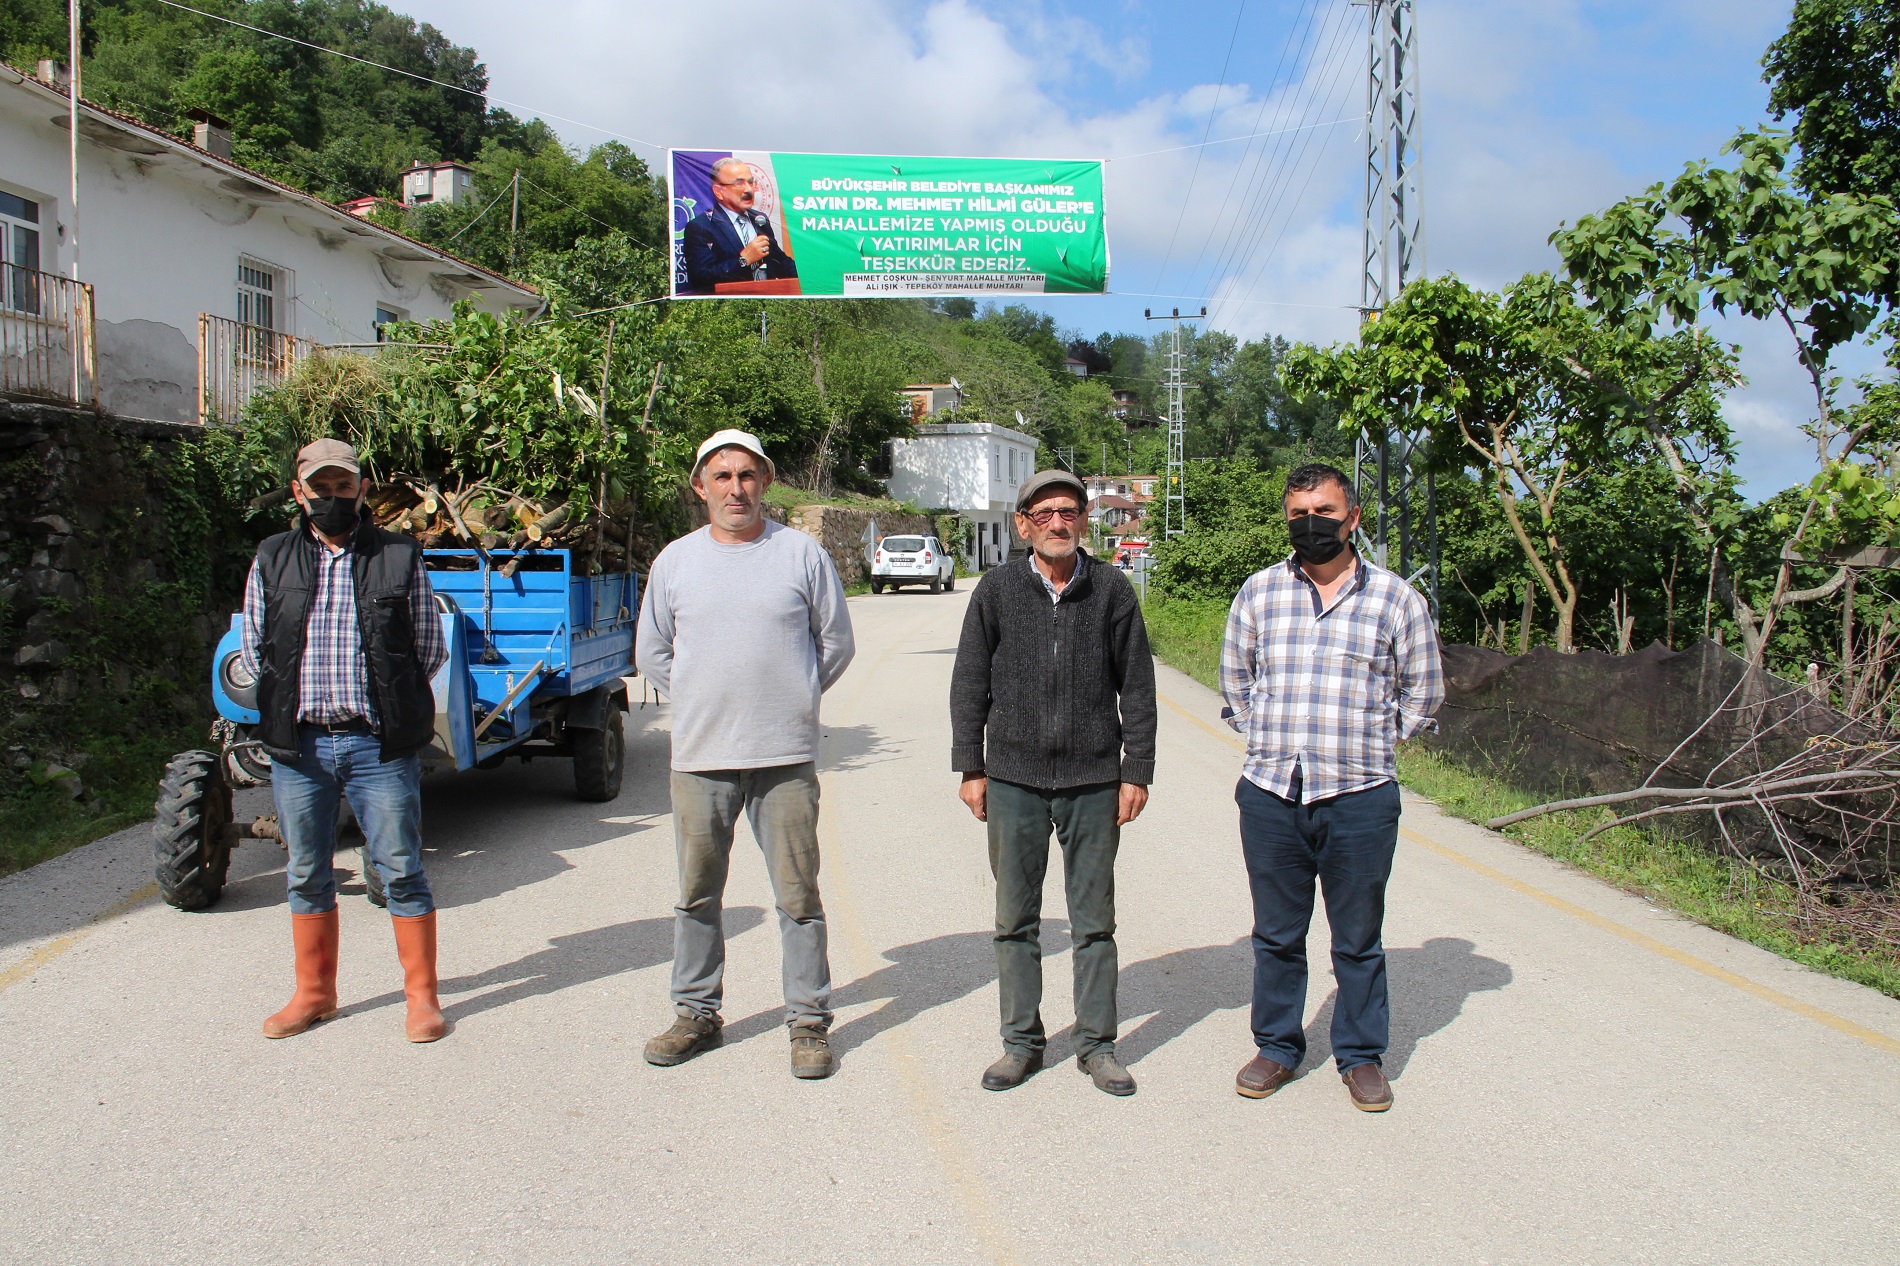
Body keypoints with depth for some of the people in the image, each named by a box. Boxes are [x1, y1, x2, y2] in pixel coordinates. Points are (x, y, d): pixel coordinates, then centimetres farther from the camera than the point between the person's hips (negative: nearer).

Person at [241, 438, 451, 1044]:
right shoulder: (272, 561, 8)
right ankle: (315, 993, 29)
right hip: (298, 744, 3)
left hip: (379, 744, -3)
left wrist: (382, 695, 3)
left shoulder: (400, 558, 1)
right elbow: (252, 649, 14)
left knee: (401, 870, 1)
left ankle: (422, 995, 13)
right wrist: (292, 696, 7)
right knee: (306, 875, 13)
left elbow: (430, 651, 5)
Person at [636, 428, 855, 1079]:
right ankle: (696, 1014, 27)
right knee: (697, 895, 11)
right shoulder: (674, 561, 7)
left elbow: (836, 643, 8)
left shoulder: (802, 552, 1)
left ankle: (808, 1022, 14)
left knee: (798, 896, 3)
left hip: (785, 756, -2)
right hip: (699, 757, 2)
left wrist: (788, 701, 9)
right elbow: (652, 653, 17)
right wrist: (703, 705, 11)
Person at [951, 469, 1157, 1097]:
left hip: (1094, 783, 0)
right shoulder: (997, 590, 1)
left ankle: (1097, 1044, 22)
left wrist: (1137, 772, 1)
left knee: (1094, 920, 9)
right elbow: (970, 684, 5)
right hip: (1013, 780, 1)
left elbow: (1137, 687, 4)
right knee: (1016, 919, 9)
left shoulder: (1112, 591, 1)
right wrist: (970, 767, 2)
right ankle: (1022, 1042, 23)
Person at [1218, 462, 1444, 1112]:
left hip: (1360, 798, -1)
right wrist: (1266, 741, 11)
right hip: (1270, 794, 2)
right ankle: (1277, 1047, 28)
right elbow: (1236, 677, 18)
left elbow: (1423, 690, 11)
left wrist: (1373, 748, 7)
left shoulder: (1394, 597, 2)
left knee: (1359, 939, 10)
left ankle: (1361, 1056, 26)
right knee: (1276, 935, 12)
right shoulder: (1259, 591, 6)